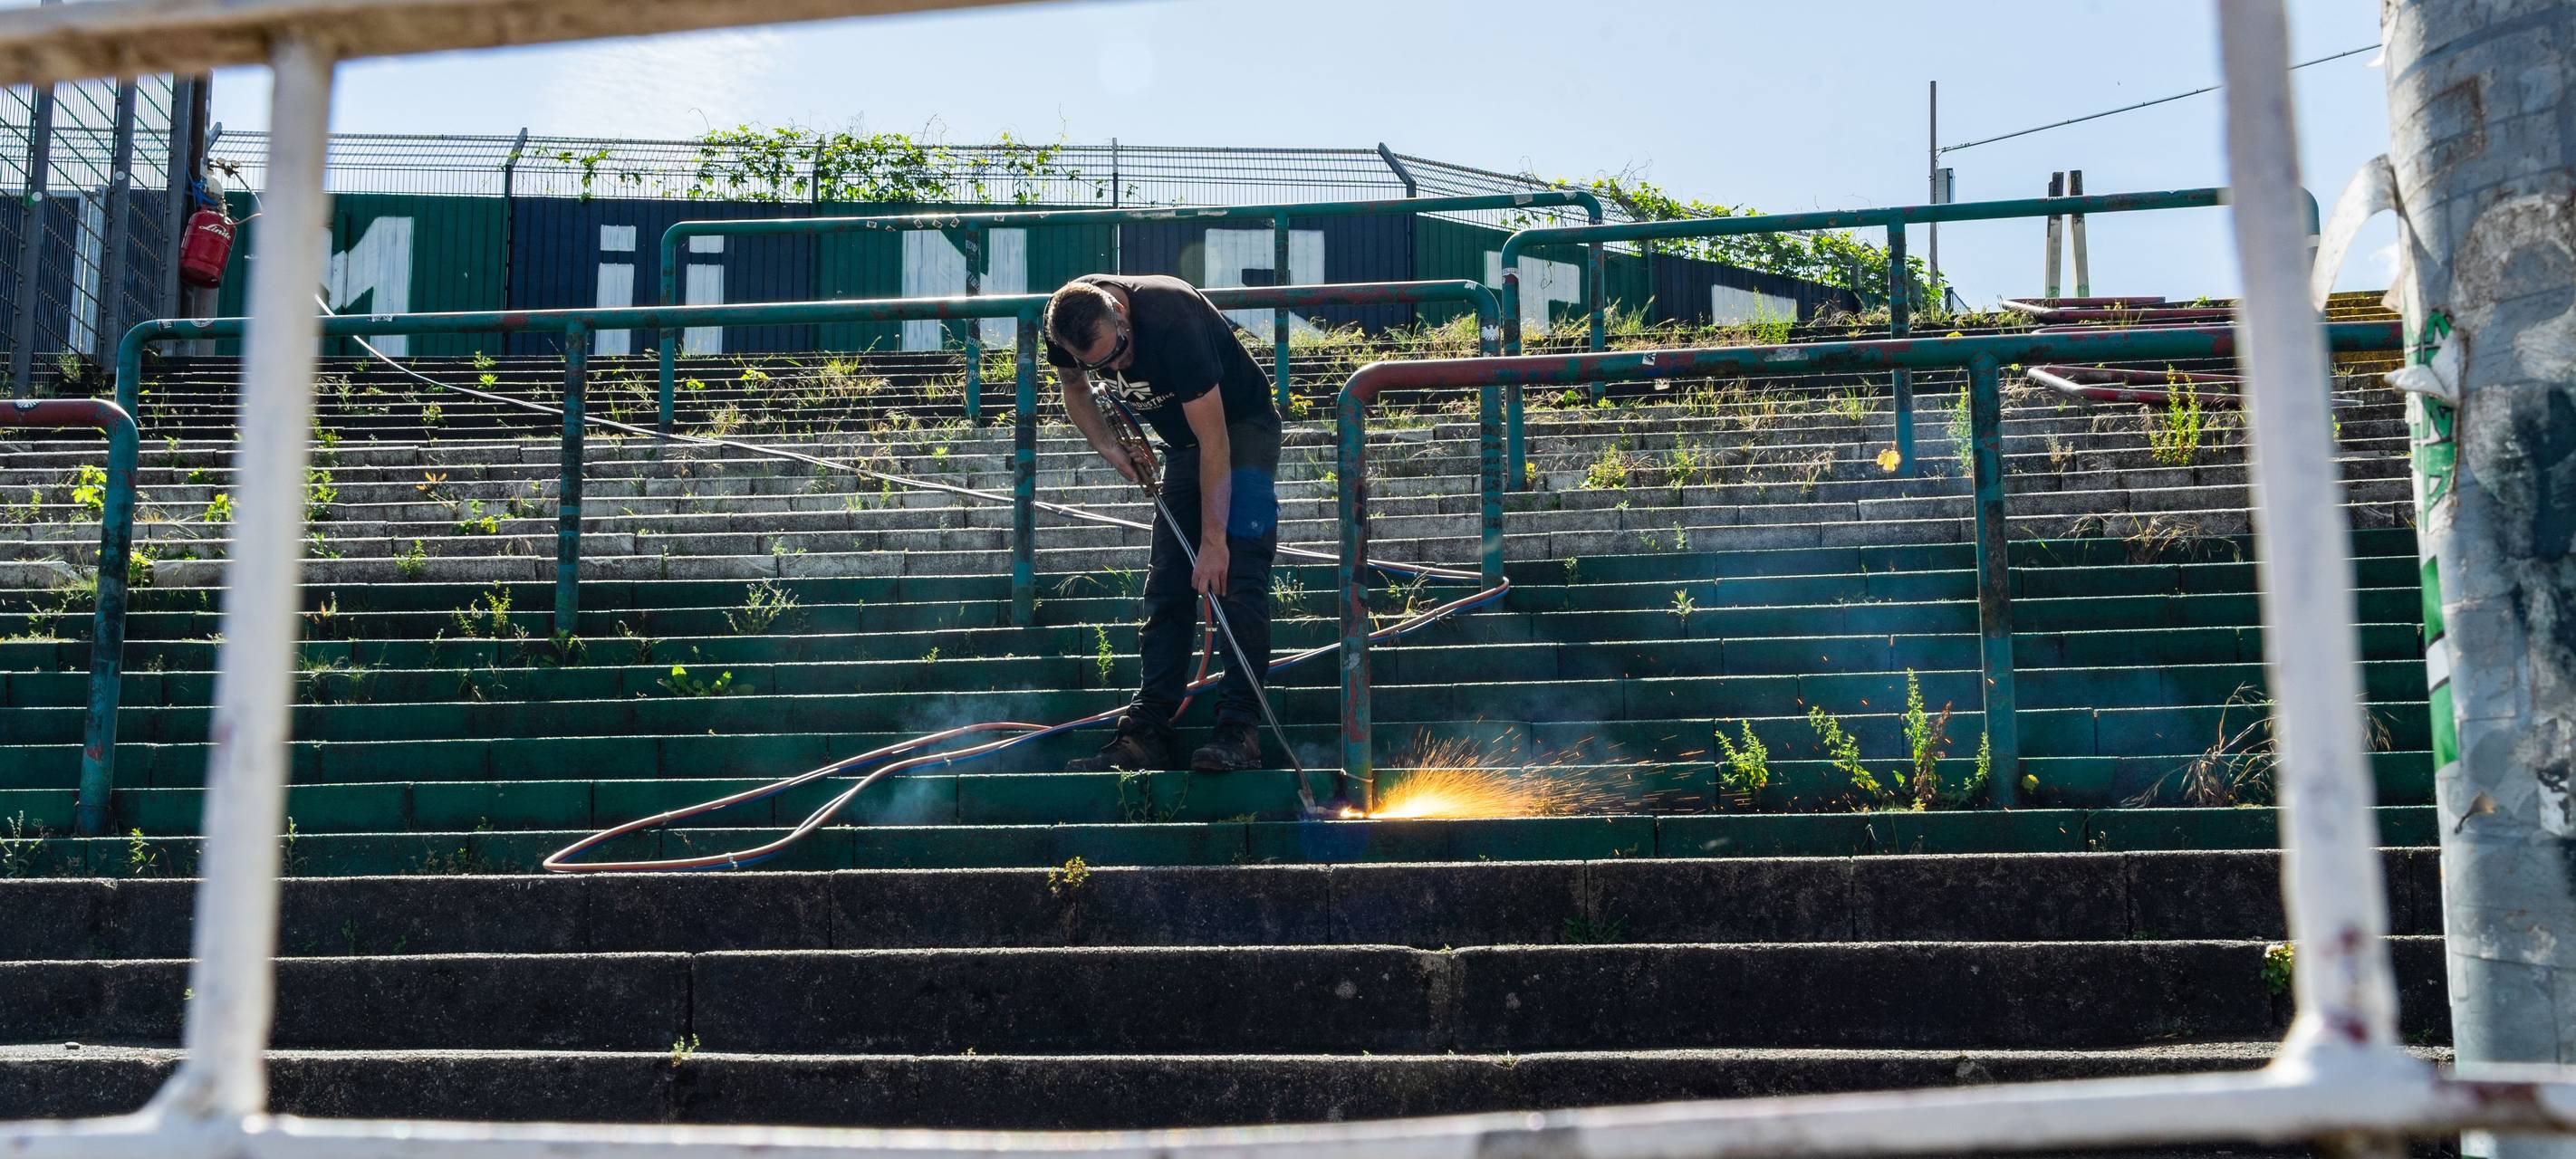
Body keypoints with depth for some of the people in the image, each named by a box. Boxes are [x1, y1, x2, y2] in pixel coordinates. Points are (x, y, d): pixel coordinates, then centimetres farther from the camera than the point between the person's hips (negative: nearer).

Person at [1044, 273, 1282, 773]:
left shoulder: (1170, 318, -35)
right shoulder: (1066, 323, -16)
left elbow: (1214, 439, -32)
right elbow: (1074, 390, 8)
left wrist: (1213, 539, -30)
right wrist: (1108, 446, -10)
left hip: (1241, 427, -7)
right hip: (1181, 441, 7)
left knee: (1236, 575, -18)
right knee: (1167, 585, 2)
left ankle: (1239, 730, -20)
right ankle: (1149, 730, 1)